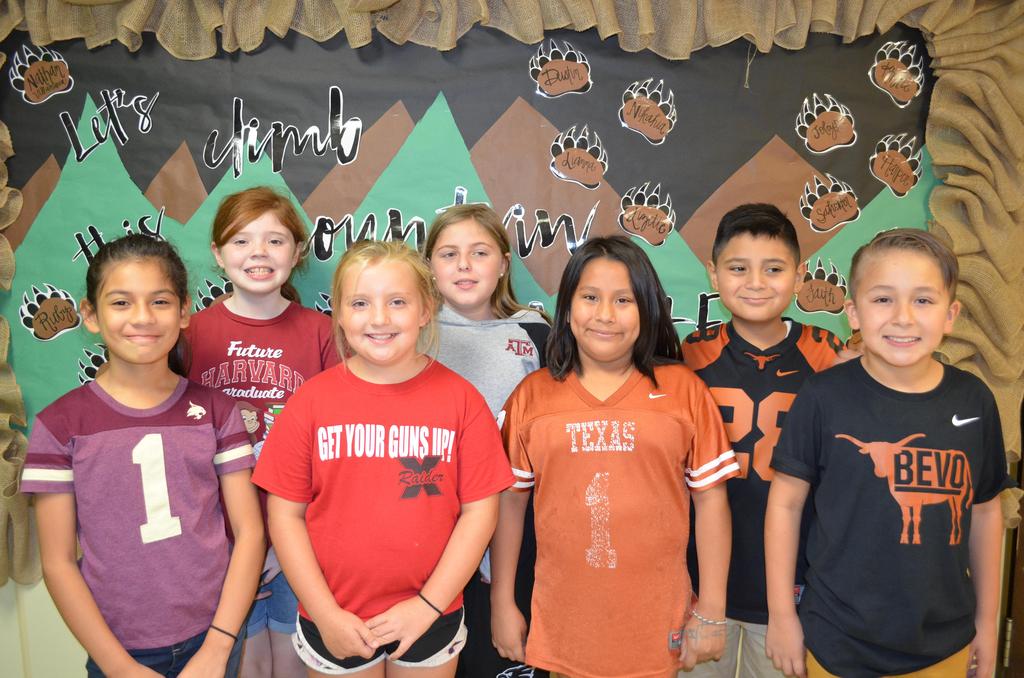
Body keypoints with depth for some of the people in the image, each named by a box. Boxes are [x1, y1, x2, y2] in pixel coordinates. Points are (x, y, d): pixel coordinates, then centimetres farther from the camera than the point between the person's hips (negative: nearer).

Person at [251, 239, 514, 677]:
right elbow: (285, 513, -4)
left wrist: (429, 605, -9)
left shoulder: (460, 398, -7)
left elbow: (479, 510, -6)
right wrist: (326, 615, -7)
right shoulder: (310, 401, -6)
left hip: (431, 620, 0)